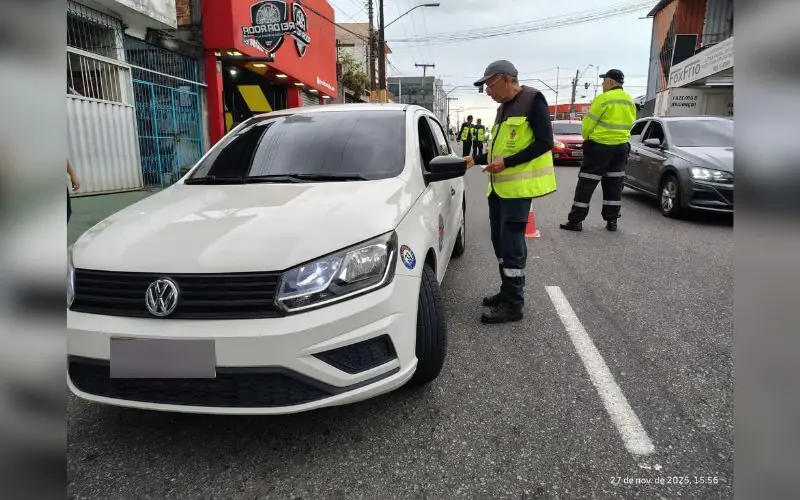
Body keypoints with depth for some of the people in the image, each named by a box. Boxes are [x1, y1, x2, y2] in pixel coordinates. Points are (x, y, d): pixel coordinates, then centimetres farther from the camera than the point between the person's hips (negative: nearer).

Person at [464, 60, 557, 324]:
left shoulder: (532, 100, -8)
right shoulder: (503, 108, 18)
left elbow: (544, 143, -15)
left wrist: (507, 162, -20)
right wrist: (476, 159, 13)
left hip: (518, 184, -9)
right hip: (499, 184, 9)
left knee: (511, 243, -8)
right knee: (500, 241, 11)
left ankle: (513, 304, -1)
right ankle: (507, 292, 23)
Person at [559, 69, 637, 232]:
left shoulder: (603, 99, -13)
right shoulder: (630, 101, 10)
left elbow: (588, 124, -10)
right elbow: (629, 125, 13)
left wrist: (586, 138, 8)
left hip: (599, 146, -7)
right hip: (621, 147, 7)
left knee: (586, 184, -3)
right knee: (614, 185, 12)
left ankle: (575, 221, -2)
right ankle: (611, 221, 14)